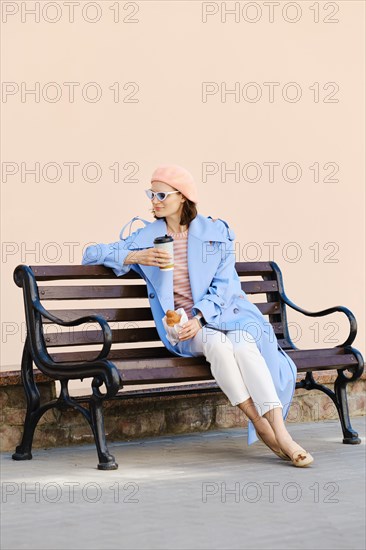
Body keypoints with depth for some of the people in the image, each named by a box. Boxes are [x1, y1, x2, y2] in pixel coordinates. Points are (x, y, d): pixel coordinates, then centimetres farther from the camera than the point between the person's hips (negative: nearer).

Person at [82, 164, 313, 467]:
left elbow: (224, 284, 1)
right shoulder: (146, 236, 9)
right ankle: (263, 428, -33)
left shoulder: (217, 232, 6)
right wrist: (137, 257, -11)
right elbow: (92, 253, 5)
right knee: (217, 343, -34)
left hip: (221, 313, 0)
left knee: (243, 342, -35)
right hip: (181, 325, 0)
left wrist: (200, 317, -17)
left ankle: (279, 431, -42)